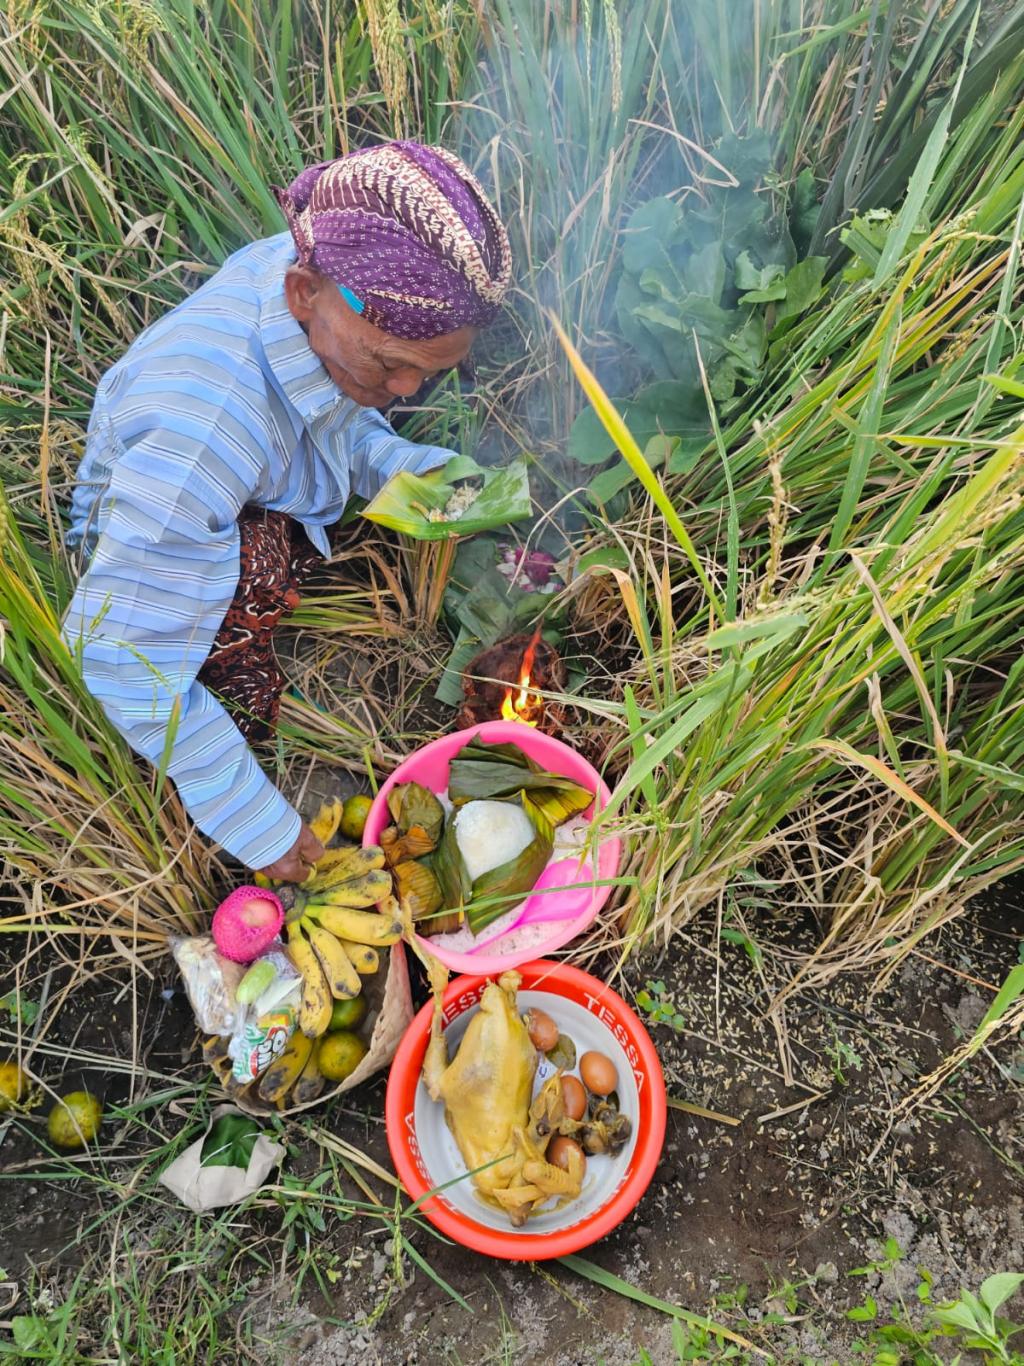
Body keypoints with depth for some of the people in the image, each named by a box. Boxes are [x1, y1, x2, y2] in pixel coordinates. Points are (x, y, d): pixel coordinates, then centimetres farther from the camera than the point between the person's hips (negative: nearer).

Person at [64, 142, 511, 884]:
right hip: (145, 539, -7)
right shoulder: (203, 424, -43)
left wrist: (405, 468, -20)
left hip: (266, 504, 8)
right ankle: (242, 675, -5)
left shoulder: (330, 274, -22)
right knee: (258, 561, -38)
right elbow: (126, 664, -38)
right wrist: (256, 823, -31)